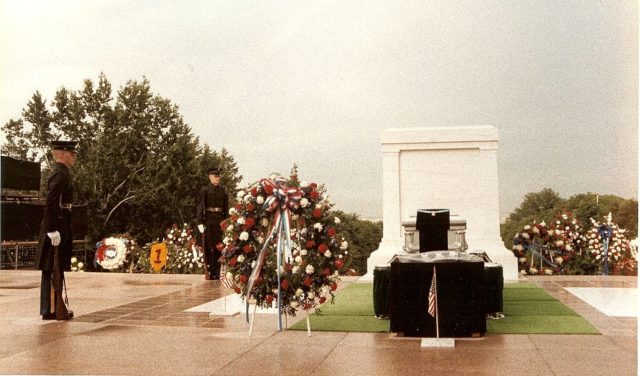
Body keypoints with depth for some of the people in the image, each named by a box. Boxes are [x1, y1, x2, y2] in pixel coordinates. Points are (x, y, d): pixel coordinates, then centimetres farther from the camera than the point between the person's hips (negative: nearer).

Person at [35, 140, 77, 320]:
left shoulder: (61, 173, 17)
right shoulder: (60, 175, -14)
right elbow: (51, 204, -22)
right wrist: (53, 231, -25)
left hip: (59, 228, 10)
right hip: (57, 228, -10)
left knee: (51, 271, 13)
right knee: (54, 271, -5)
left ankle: (51, 308, 20)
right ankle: (51, 310, -1)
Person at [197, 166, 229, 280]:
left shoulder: (222, 191, 11)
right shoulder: (205, 190, 0)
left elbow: (226, 207, 11)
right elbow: (200, 206, -5)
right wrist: (200, 222, -12)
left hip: (220, 220, 3)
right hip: (208, 220, -3)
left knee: (218, 247, 4)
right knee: (208, 247, 0)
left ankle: (217, 273, 11)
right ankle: (209, 272, 6)